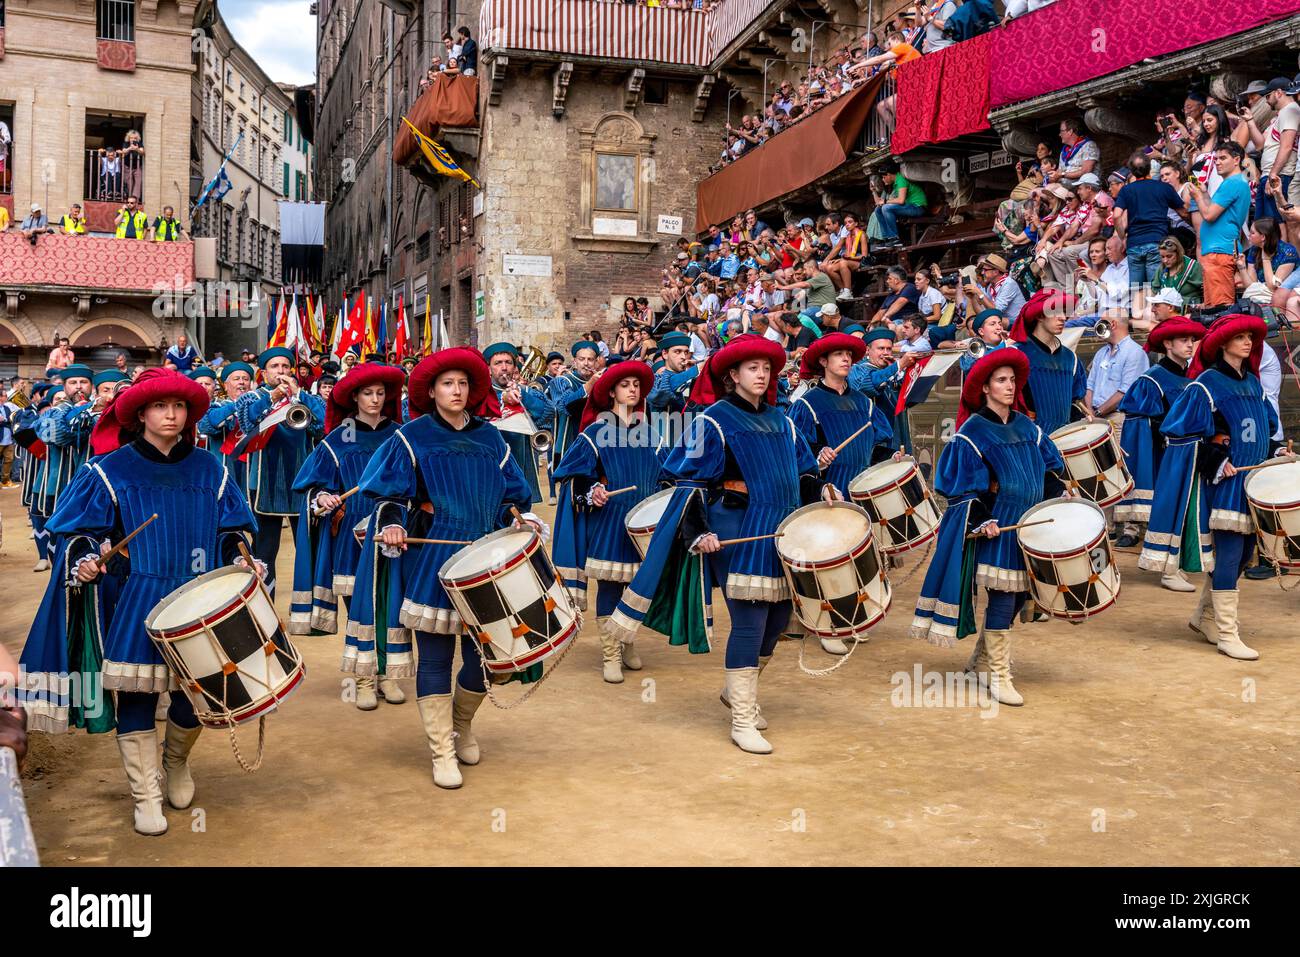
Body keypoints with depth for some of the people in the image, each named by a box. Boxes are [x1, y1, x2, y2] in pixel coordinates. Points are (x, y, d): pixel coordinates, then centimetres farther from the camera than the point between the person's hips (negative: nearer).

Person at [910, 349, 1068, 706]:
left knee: (1017, 595, 10)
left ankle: (981, 658, 28)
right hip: (996, 528, -6)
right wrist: (980, 522, -21)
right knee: (1001, 598, -8)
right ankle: (998, 676, 2)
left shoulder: (1026, 427, 11)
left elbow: (1050, 470, 17)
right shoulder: (972, 432, -7)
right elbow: (965, 486, -10)